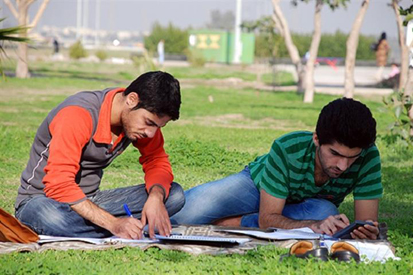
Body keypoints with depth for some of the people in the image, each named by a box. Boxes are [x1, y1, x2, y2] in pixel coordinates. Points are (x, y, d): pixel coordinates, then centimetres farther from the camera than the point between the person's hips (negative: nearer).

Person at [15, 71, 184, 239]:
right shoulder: (78, 114, -27)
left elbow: (157, 161, 3)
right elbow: (58, 185, -33)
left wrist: (156, 196, -21)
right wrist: (113, 224, -40)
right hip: (43, 199, -6)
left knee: (174, 194, -12)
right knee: (50, 216, -44)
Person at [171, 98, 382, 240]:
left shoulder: (368, 157, -32)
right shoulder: (286, 149, -37)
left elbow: (367, 222, -26)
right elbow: (267, 218, -32)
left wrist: (366, 232, -51)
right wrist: (314, 226, -50)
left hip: (307, 206, 3)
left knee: (326, 213, -37)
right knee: (184, 211, -28)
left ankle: (234, 222, -20)